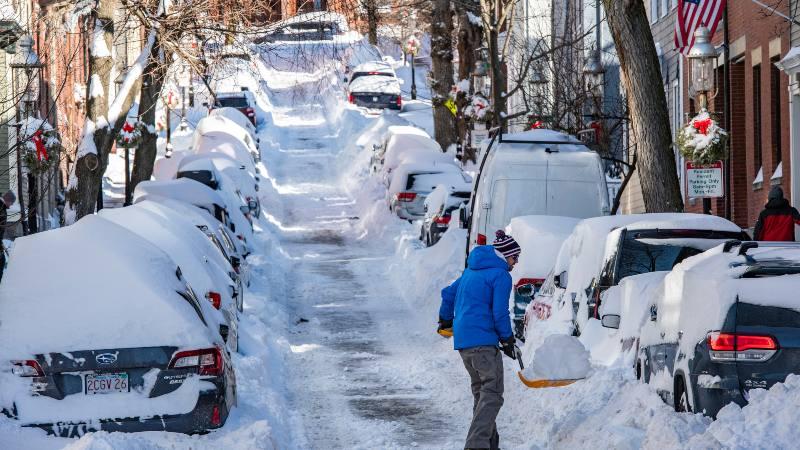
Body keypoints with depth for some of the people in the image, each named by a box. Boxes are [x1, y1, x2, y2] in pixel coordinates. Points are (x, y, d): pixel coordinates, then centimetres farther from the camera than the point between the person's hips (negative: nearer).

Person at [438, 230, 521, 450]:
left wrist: (445, 320, 43)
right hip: (483, 341, -9)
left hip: (462, 341, 9)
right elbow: (500, 312, -12)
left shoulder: (472, 270, 19)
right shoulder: (501, 275, -8)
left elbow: (448, 293, 28)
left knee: (481, 392, 17)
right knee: (492, 394, -11)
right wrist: (507, 340, 0)